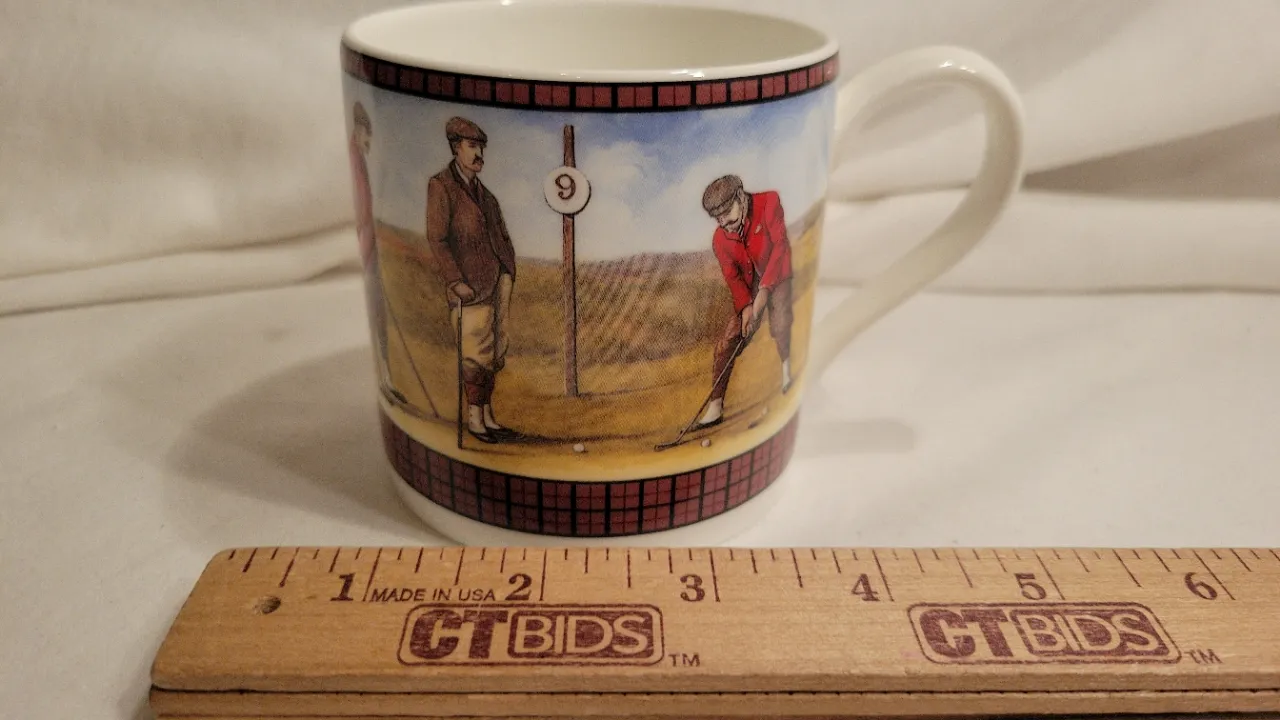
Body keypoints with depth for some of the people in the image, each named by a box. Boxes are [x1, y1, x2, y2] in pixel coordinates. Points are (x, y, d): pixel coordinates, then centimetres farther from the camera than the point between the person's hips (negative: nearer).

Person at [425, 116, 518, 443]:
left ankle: (488, 415, 19)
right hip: (470, 286, -7)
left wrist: (507, 272, 8)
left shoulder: (482, 189, 16)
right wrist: (455, 281, -16)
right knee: (476, 353, -3)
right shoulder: (441, 185, -5)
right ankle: (474, 417, 9)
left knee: (494, 350, 9)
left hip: (498, 280, 7)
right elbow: (437, 239, -11)